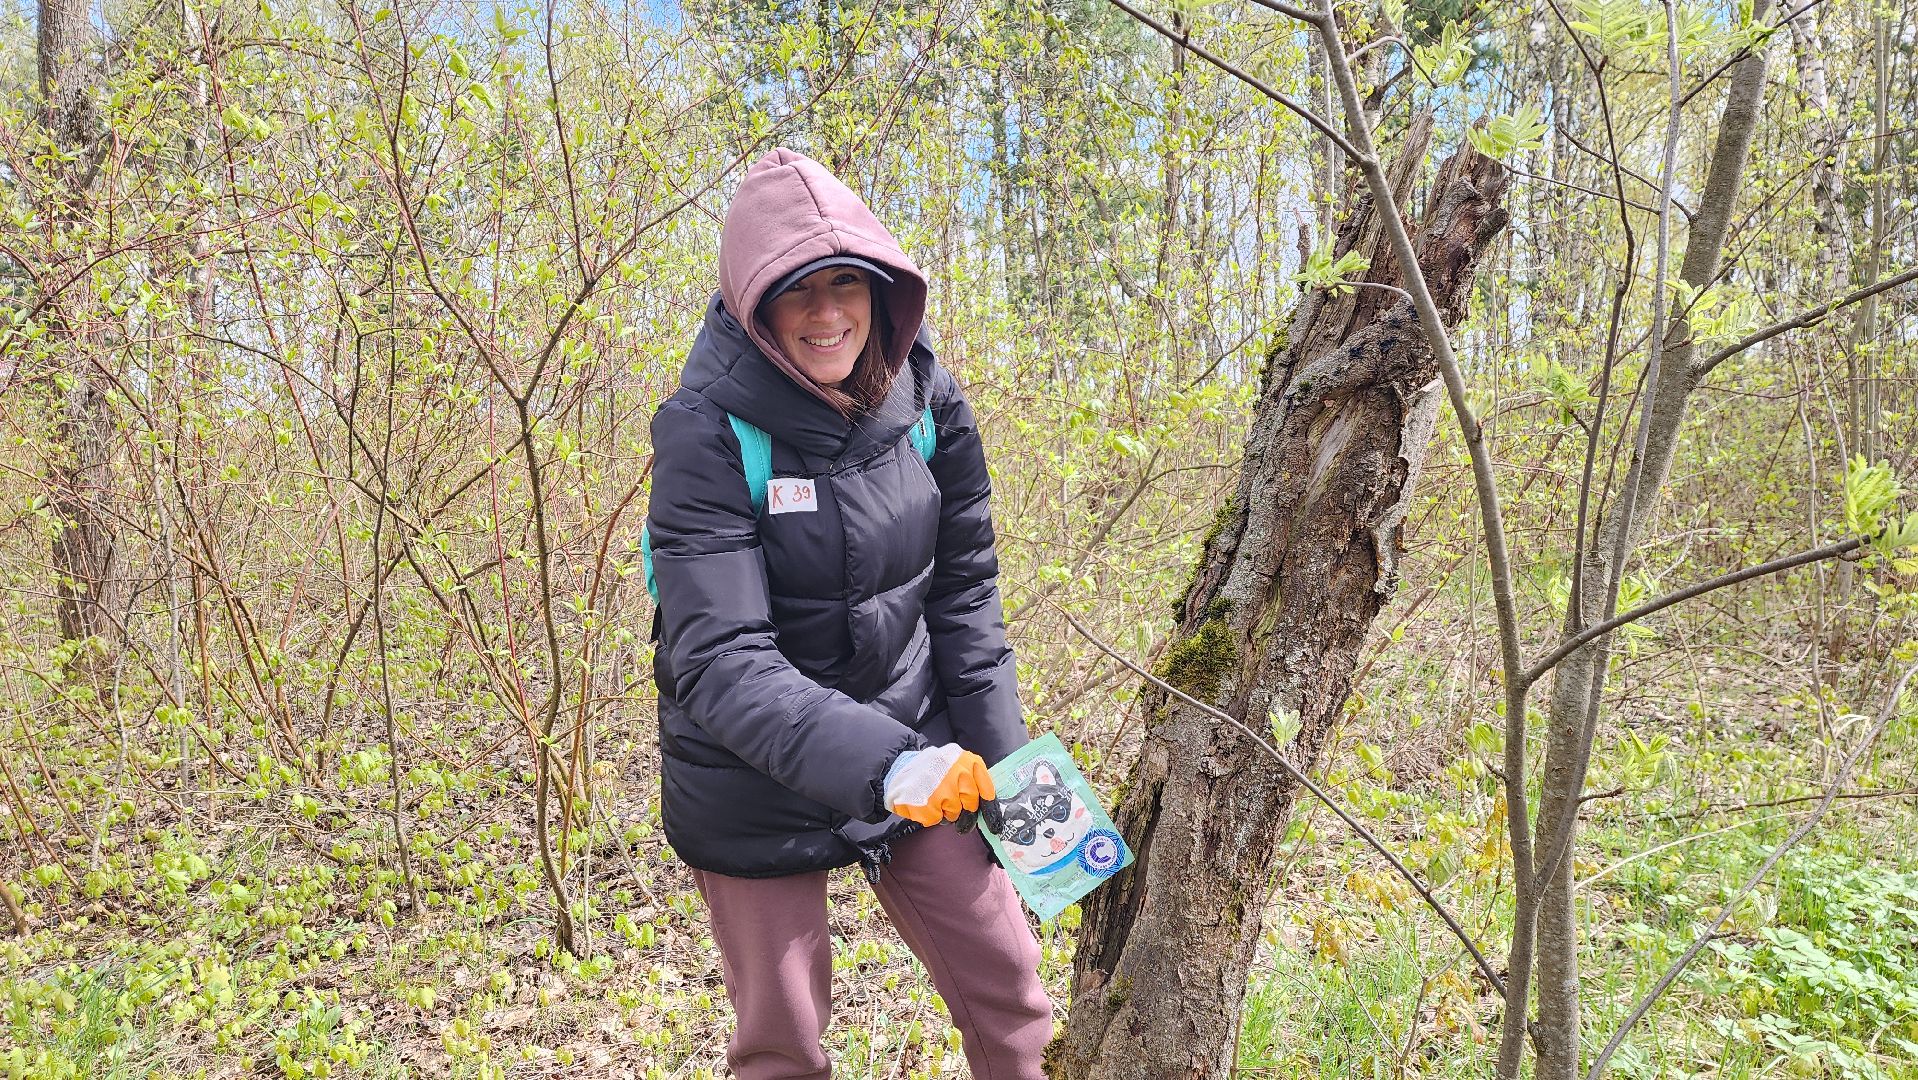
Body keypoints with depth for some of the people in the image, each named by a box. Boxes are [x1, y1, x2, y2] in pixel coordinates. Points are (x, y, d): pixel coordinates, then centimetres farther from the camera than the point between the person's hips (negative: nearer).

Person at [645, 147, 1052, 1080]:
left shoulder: (924, 401, -8)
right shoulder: (709, 433, -21)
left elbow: (964, 590, 2)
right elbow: (719, 662, -28)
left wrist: (997, 761, 2)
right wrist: (879, 761, -39)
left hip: (916, 753, 4)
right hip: (754, 786, -3)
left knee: (1007, 983, 11)